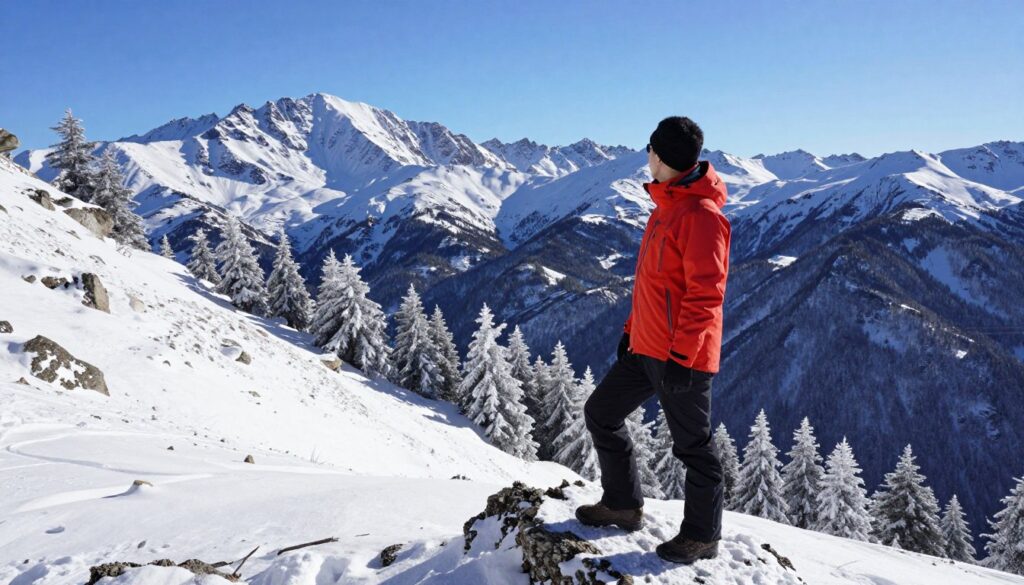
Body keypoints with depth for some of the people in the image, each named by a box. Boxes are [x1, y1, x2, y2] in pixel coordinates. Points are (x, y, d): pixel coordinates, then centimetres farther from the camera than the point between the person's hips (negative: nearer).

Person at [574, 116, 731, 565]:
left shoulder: (702, 215, -18)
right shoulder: (666, 206, 13)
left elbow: (706, 293, -22)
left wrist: (682, 355, -22)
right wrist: (632, 327, 21)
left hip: (683, 357, -10)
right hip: (646, 348, 10)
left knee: (692, 445, 5)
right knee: (601, 413, 14)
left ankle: (702, 536, 24)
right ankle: (623, 505, 29)